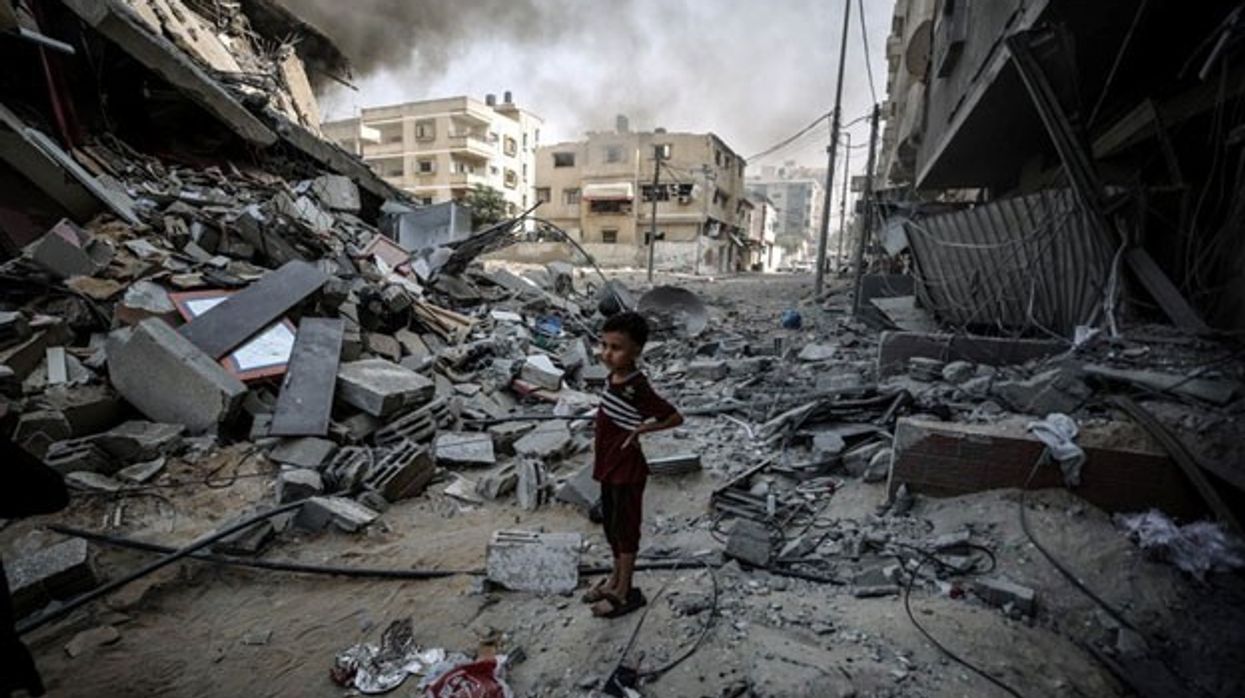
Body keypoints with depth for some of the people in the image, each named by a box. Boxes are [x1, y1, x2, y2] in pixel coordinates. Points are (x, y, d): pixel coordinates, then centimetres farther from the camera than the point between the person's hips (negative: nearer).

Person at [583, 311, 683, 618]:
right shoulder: (613, 378, -1)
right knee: (611, 526, 22)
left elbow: (676, 417, -20)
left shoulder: (637, 388, -26)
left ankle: (625, 593, 27)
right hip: (608, 467, 8)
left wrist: (642, 429, -22)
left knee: (625, 528, 9)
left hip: (627, 470, -8)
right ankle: (616, 578, 42)